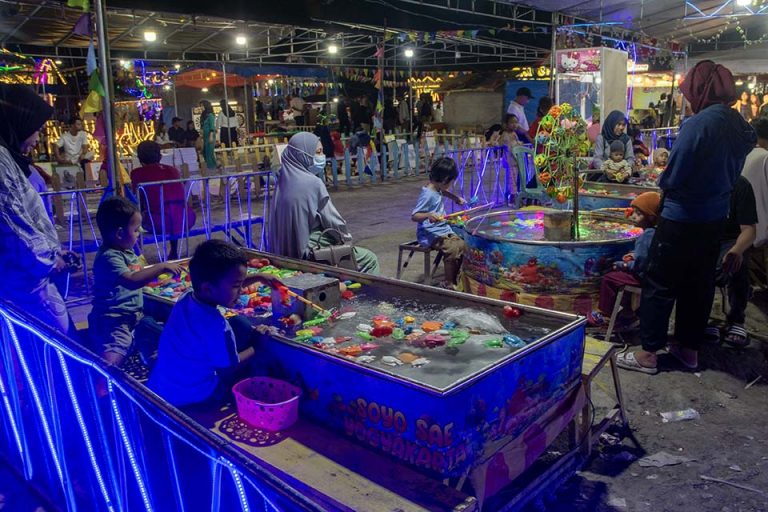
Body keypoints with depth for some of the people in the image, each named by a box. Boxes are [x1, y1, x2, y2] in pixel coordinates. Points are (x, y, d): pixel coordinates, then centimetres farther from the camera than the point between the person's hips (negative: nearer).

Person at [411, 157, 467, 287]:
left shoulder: (436, 188, 7)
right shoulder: (428, 195, -21)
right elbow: (414, 216, -24)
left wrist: (455, 197, 21)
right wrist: (429, 215, -41)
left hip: (443, 230, 10)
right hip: (430, 235, -10)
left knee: (462, 246, 6)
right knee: (452, 249, -26)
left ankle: (455, 279, 16)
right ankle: (449, 284, -14)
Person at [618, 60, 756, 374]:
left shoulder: (698, 123, -20)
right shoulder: (741, 128, 5)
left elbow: (671, 178, -18)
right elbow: (731, 174, 12)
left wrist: (664, 184, 2)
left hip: (682, 218, -8)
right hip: (715, 217, 8)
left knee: (660, 285, 2)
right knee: (699, 284, 16)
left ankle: (648, 353, 9)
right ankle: (689, 348, 29)